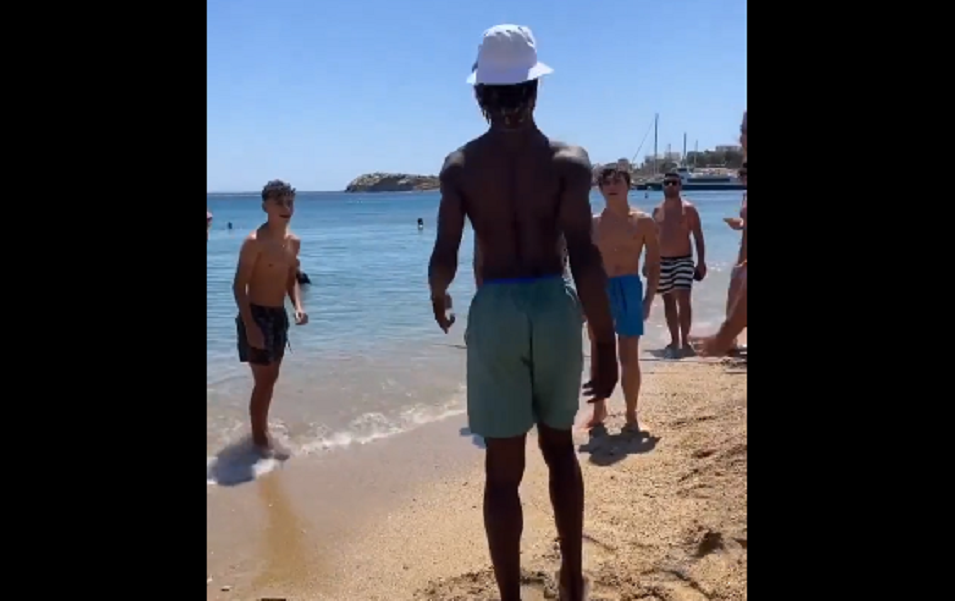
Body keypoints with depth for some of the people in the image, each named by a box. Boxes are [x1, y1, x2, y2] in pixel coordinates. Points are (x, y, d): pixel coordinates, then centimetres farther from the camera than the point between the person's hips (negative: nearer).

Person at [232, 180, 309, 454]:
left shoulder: (294, 241, 5)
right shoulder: (255, 241, -18)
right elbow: (239, 286, -17)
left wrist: (298, 306, -3)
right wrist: (250, 325, -22)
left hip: (279, 315, 7)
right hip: (256, 315, -7)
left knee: (271, 377, 17)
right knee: (263, 380, -2)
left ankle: (262, 429, 33)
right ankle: (259, 437, 13)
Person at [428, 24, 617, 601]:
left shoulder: (459, 165, 0)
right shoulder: (569, 159, -3)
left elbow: (444, 259, -5)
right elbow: (585, 256, -12)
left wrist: (438, 297, 18)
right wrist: (607, 345, -9)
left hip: (495, 311, -1)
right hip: (555, 306, 1)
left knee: (503, 468, 9)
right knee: (560, 445, 22)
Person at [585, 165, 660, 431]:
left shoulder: (643, 222, 0)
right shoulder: (592, 223, 6)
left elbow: (654, 263, 2)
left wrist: (649, 298, -6)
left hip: (629, 289, -2)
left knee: (629, 357, -1)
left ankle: (631, 415, 12)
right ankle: (599, 409, 23)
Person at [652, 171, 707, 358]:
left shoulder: (688, 209, -4)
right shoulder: (657, 210, 8)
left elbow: (698, 237, -4)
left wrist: (701, 262, -11)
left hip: (683, 260, -4)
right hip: (662, 261, 4)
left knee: (683, 299, -15)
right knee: (668, 301, 8)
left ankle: (685, 341, -8)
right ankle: (674, 341, 18)